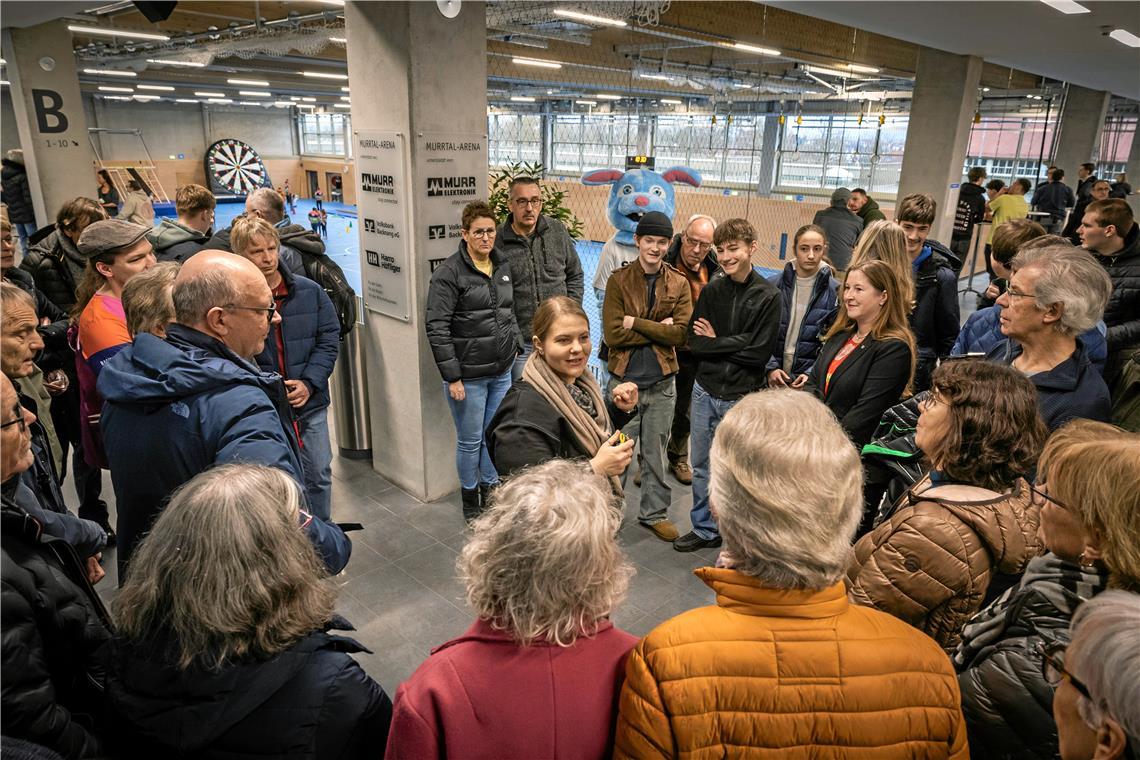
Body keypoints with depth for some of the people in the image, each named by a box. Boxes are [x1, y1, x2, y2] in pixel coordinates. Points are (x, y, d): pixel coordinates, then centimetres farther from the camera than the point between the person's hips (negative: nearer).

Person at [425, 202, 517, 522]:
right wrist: (452, 376, -16)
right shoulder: (449, 273, -13)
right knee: (470, 441, 8)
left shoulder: (503, 266, 7)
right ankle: (470, 496, 28)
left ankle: (491, 488, 36)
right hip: (468, 375, -6)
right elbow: (437, 328, -15)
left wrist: (515, 344, 12)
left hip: (502, 371, 6)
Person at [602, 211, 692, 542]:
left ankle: (654, 513, 33)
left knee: (656, 453, 16)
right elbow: (613, 334, -15)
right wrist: (658, 329, -13)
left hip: (662, 383, 2)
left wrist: (635, 323, -15)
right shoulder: (619, 280, -6)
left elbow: (681, 333, -11)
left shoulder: (679, 284, 1)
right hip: (624, 380, -2)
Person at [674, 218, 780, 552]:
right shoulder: (712, 290, 2)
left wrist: (715, 342, -8)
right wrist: (733, 345, -13)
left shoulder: (768, 296, -8)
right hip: (705, 390, 4)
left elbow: (759, 353, -13)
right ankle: (704, 529, 31)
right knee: (701, 466, 14)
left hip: (742, 397, -4)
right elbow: (694, 341, -2)